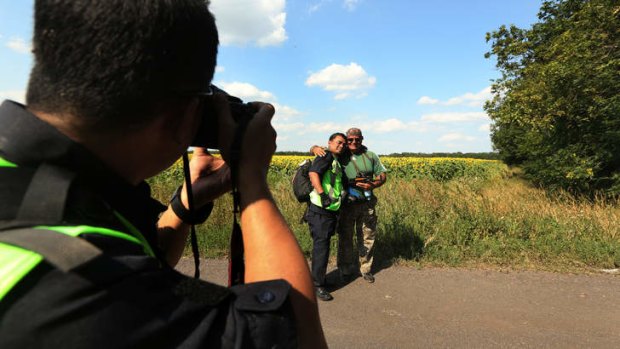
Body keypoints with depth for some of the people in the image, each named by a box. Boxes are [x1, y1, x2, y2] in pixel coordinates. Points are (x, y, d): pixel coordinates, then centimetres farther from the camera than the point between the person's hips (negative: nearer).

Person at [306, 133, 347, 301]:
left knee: (323, 244, 17)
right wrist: (322, 194, -33)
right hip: (320, 210, -10)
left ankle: (318, 276, 29)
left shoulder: (336, 161, 22)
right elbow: (313, 173, -26)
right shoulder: (326, 156, -8)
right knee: (321, 245, -7)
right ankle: (317, 285, 0)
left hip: (330, 210, 10)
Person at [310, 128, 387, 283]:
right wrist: (316, 148, -22)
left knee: (367, 237, 11)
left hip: (366, 203, 2)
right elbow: (314, 149, 3)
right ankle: (346, 269, 26)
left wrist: (373, 185, -11)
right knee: (345, 237, 8)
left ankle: (366, 269, 30)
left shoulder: (370, 156, 5)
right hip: (346, 204, -2)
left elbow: (383, 175, 9)